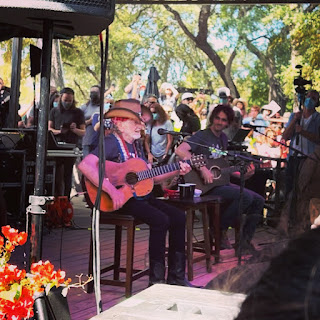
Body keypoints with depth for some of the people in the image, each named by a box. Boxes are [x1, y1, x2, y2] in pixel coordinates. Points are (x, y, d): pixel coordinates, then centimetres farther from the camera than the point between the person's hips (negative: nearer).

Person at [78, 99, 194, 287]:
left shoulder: (136, 144, 16)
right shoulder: (112, 143, -12)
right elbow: (84, 165, -29)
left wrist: (176, 172, 7)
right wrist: (111, 190, -33)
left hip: (140, 195, 9)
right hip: (120, 199, -9)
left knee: (179, 217, -3)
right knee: (161, 220, -25)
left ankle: (176, 277, 3)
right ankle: (156, 280, -16)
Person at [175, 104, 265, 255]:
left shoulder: (223, 138, 15)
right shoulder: (202, 136, -10)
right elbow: (180, 150, -27)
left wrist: (242, 175, 8)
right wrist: (202, 169, -31)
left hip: (221, 182, 9)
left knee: (258, 201, 3)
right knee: (246, 196, -26)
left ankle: (243, 243, 7)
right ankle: (220, 230, -8)